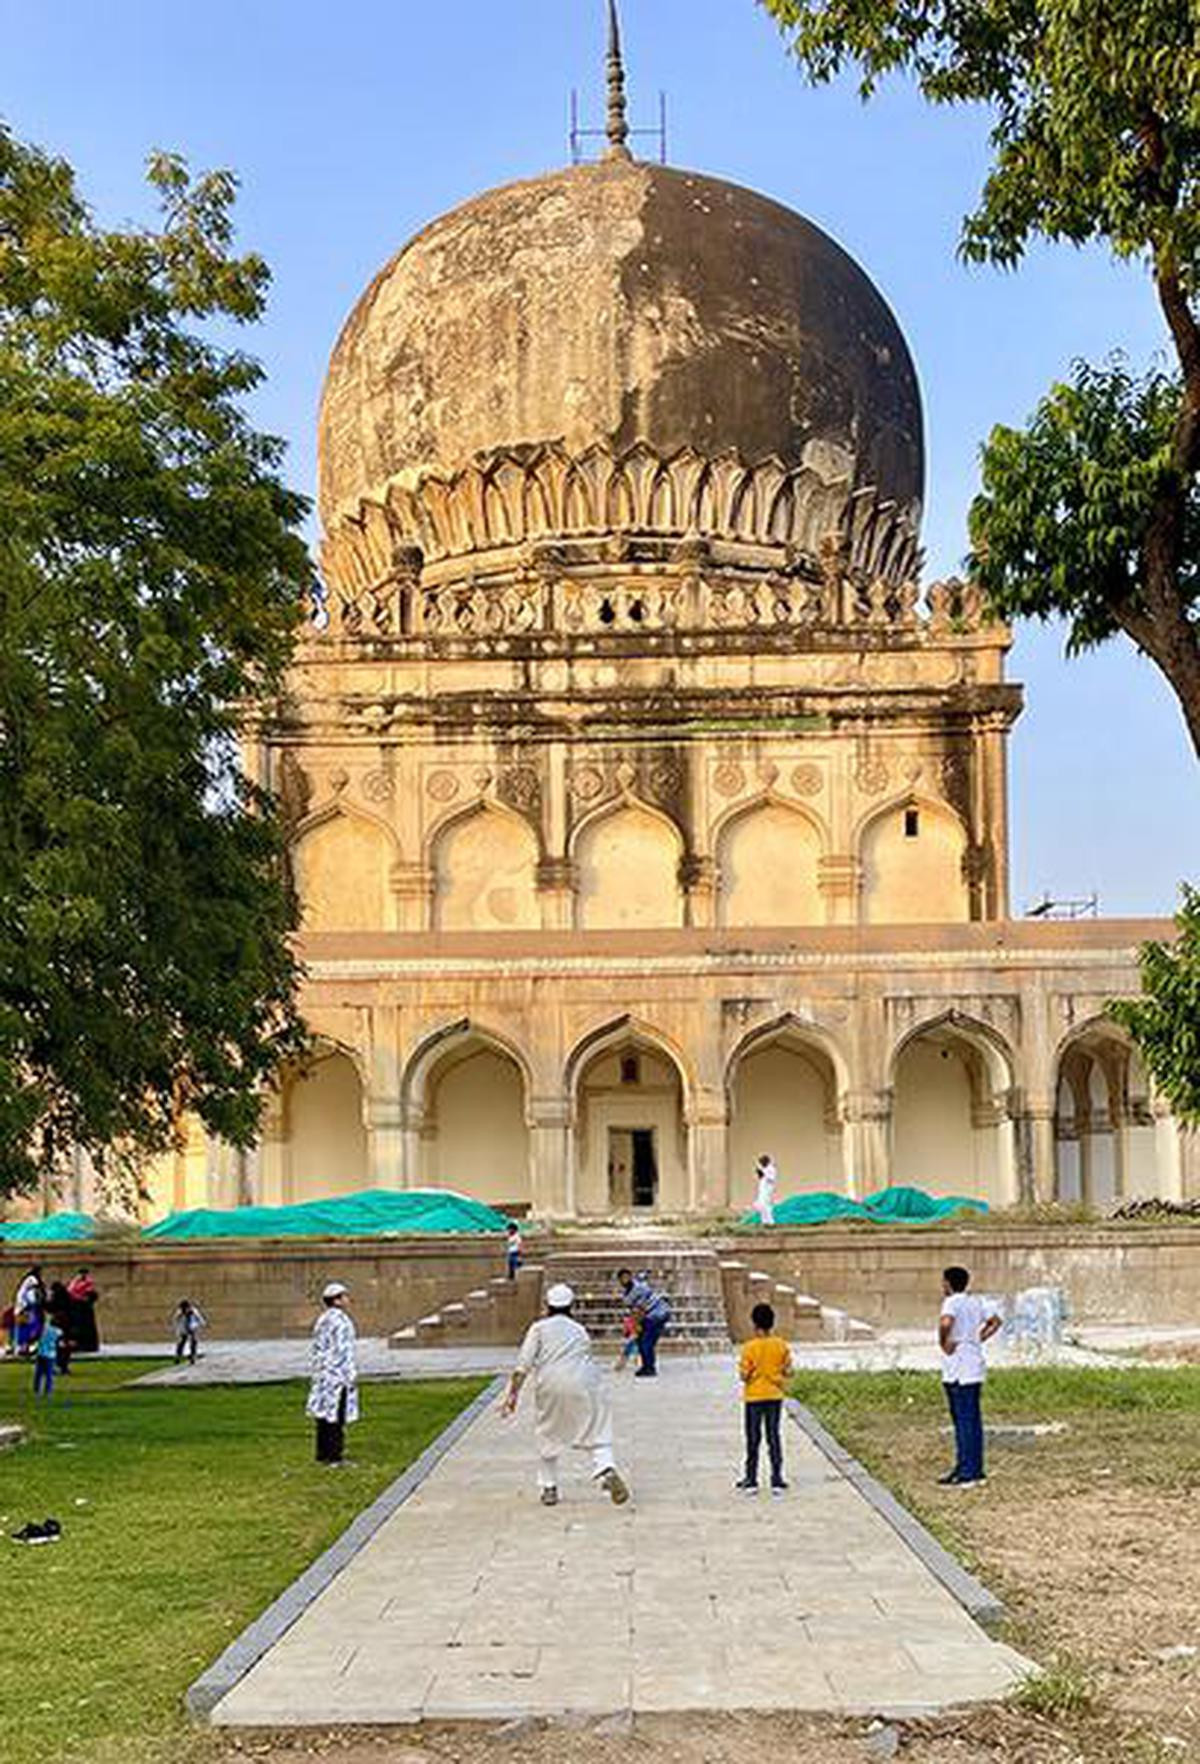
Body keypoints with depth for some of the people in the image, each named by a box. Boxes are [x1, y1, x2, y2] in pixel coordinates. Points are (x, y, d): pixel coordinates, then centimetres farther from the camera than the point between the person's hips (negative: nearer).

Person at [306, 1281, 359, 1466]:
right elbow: (344, 1350, -18)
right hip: (339, 1375, -9)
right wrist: (351, 1374, -14)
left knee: (325, 1414, 12)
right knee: (336, 1416, -7)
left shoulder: (323, 1320, 14)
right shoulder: (339, 1320, -15)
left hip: (323, 1374, 9)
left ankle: (322, 1454, 17)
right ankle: (334, 1457, -6)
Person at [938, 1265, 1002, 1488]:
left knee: (965, 1421, -5)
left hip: (959, 1371, -9)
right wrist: (979, 1338, 14)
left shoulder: (953, 1302, -14)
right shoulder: (976, 1301, 13)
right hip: (975, 1367, 9)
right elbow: (996, 1321, 21)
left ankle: (968, 1474, -3)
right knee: (972, 1420, 13)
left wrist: (943, 1342, -18)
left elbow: (945, 1322, -33)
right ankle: (967, 1469, 21)